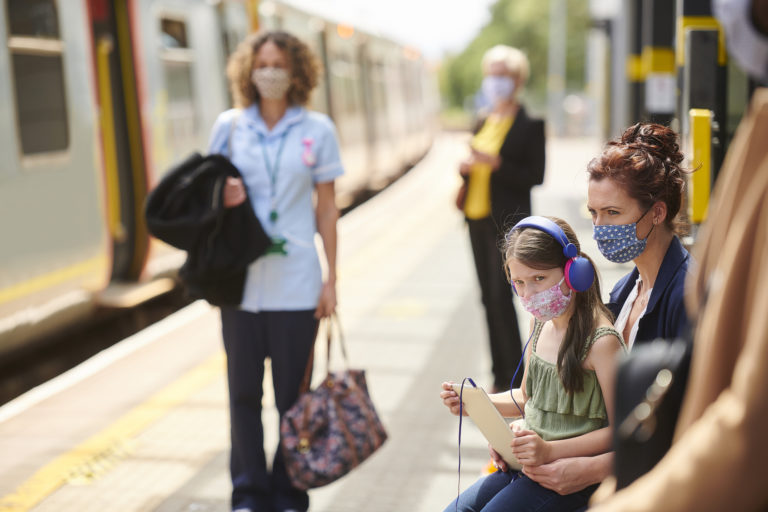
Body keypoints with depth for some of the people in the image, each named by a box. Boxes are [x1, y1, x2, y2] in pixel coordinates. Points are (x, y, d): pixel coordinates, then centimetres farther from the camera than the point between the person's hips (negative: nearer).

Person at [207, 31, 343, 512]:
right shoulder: (229, 126, 4)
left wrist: (331, 279, 0)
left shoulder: (317, 129, 1)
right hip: (241, 280, 2)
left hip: (296, 282, -1)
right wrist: (222, 198, -11)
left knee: (293, 393, 5)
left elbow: (327, 207, 3)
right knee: (244, 390, 8)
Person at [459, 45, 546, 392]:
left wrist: (496, 164, -21)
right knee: (489, 297, 9)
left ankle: (516, 377, 1)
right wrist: (466, 168, -1)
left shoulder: (529, 125, -7)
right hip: (478, 217, 7)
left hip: (507, 221, -7)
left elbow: (535, 176, -10)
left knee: (501, 295, -11)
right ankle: (500, 375, 18)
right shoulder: (485, 122, 14)